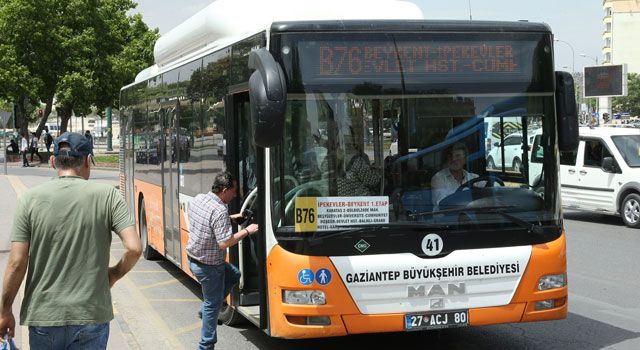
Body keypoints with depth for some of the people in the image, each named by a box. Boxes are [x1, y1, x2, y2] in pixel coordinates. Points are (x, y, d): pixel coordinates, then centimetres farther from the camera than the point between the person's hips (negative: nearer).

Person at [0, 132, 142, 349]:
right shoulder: (107, 196, -5)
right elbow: (134, 248, -13)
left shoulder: (30, 199, -4)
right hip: (92, 316, -1)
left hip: (43, 316, 1)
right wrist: (115, 274, 7)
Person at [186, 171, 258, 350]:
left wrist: (231, 218, 14)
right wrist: (247, 231, -17)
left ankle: (207, 307, 25)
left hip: (193, 259, 8)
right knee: (212, 305, 7)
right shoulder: (220, 211, -27)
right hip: (209, 266, -8)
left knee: (234, 275, 26)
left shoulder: (198, 198, -1)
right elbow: (224, 243, -27)